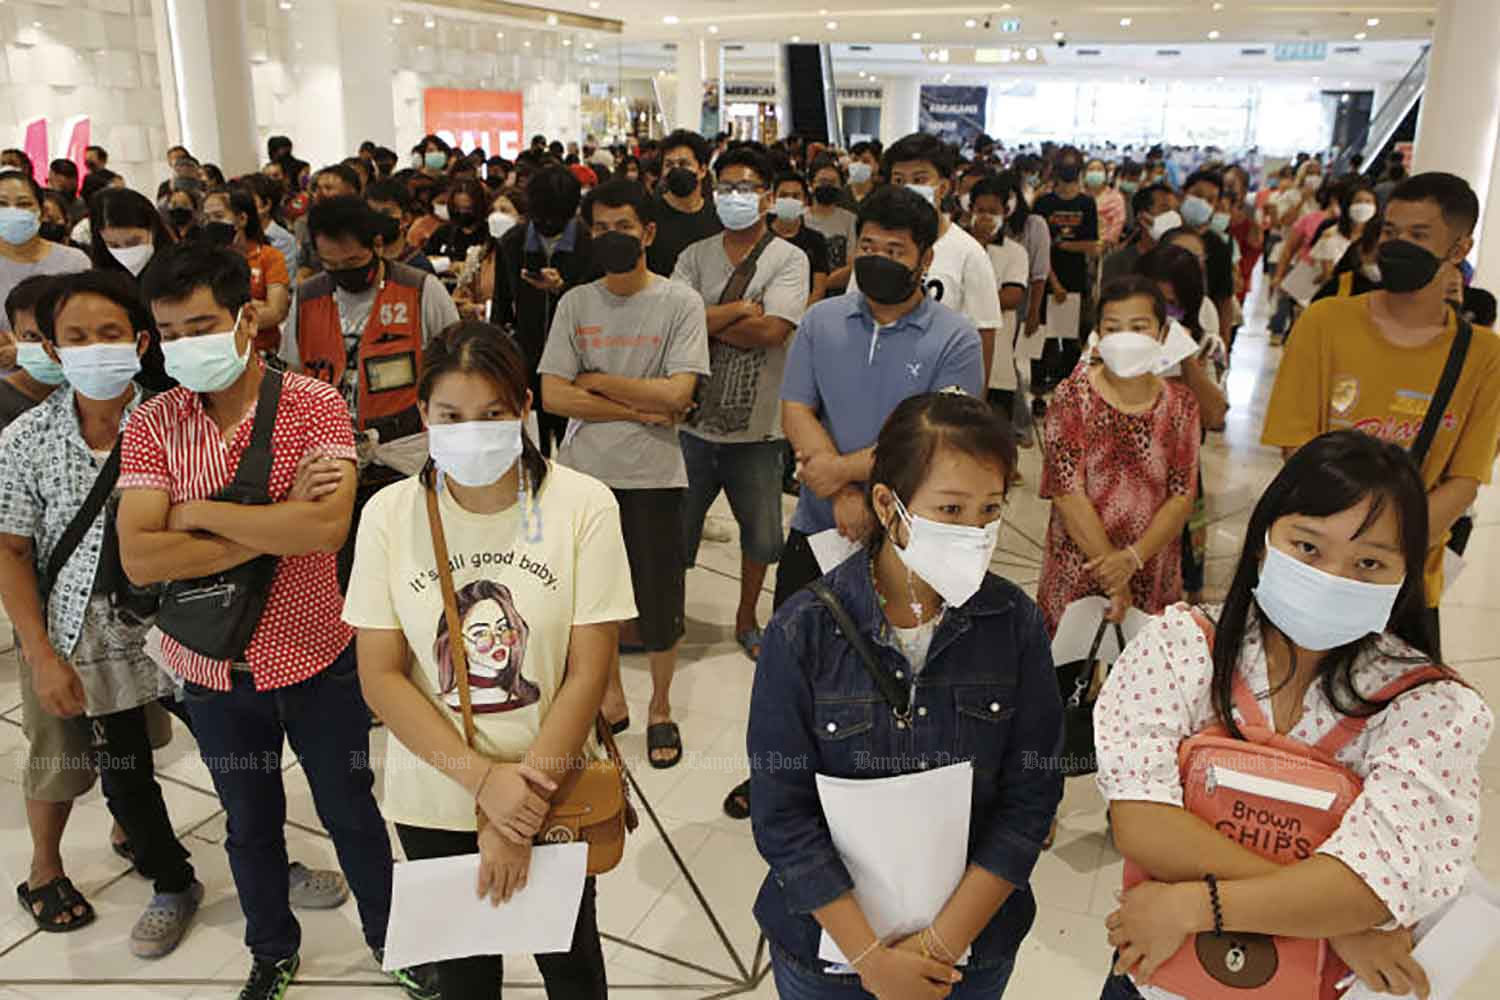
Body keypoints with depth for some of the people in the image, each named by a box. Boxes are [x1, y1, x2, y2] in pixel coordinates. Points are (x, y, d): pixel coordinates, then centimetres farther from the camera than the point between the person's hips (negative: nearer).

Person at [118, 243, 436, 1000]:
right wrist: (274, 528, -23)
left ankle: (391, 935, 41)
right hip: (213, 671, 3)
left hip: (316, 659, -2)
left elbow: (328, 526, -28)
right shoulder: (151, 425, -6)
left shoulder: (314, 405, -14)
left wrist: (198, 513, -20)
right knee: (250, 823, 22)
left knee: (351, 811, 16)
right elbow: (140, 559, -18)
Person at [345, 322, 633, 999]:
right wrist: (484, 780, -17)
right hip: (432, 799, 2)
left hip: (552, 791, -1)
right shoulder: (391, 514, -9)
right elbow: (380, 676, -8)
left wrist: (518, 816, -14)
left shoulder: (583, 506, -15)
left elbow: (587, 674, -14)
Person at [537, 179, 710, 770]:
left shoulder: (680, 303, -4)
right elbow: (553, 396, -5)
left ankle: (660, 708, 28)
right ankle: (611, 696, 35)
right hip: (585, 471, 3)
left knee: (659, 601, 5)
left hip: (651, 475, -3)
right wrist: (638, 410, -10)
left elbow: (677, 393, -15)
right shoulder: (576, 304, 4)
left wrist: (597, 381, -8)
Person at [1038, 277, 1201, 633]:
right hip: (1077, 573, -2)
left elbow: (1182, 498, -4)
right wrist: (1112, 576, -16)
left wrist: (1131, 558, -18)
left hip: (1154, 574, 2)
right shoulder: (1073, 397, -8)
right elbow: (1068, 494, -14)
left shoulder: (1180, 403, 1)